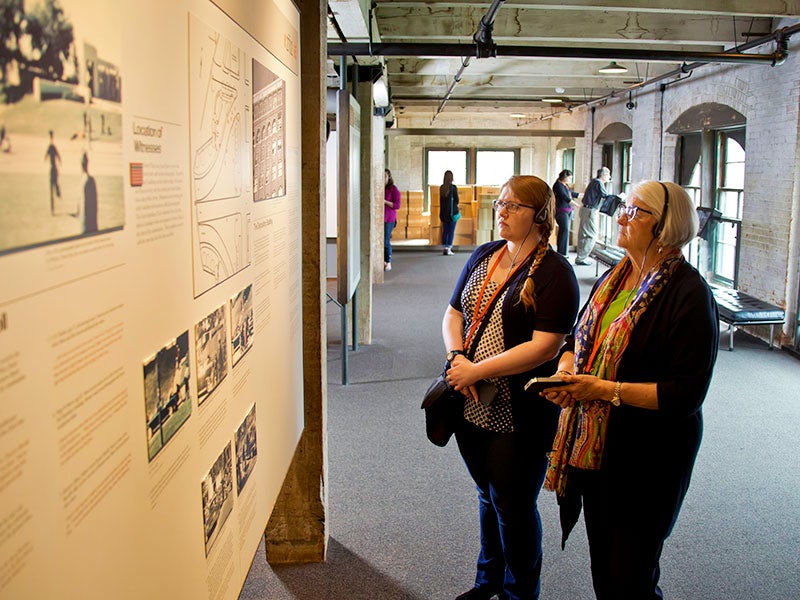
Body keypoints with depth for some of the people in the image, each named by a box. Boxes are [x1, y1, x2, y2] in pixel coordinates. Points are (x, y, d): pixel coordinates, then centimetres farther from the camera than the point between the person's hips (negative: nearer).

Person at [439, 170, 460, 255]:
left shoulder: (441, 188, 3)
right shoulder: (453, 187, -10)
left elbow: (441, 200, 7)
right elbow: (456, 200, -7)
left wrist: (442, 211, 11)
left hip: (443, 212, 4)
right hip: (452, 211, -4)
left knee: (445, 230, 11)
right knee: (451, 231, 0)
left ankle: (445, 248, 10)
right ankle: (448, 249, -3)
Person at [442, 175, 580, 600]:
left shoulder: (554, 273, -14)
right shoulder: (483, 256, 7)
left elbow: (545, 346, -22)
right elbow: (454, 314, 10)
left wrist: (477, 370, -21)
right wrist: (456, 357, -10)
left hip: (520, 414, -6)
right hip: (472, 403, 6)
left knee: (513, 506, 9)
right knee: (487, 496, 23)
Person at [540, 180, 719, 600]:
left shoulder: (688, 295, -18)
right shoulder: (614, 278, 7)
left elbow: (686, 394, -23)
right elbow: (578, 338, 16)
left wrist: (606, 389, -24)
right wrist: (566, 371, -6)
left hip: (647, 459, -7)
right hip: (593, 447, 8)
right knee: (601, 563, 23)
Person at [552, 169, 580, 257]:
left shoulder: (566, 185, 17)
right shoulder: (558, 185, -12)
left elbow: (572, 193, 30)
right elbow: (564, 196, -24)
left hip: (568, 210, 9)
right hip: (561, 211, -9)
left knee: (563, 230, 8)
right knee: (565, 230, -14)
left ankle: (561, 252, 10)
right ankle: (562, 253, -14)